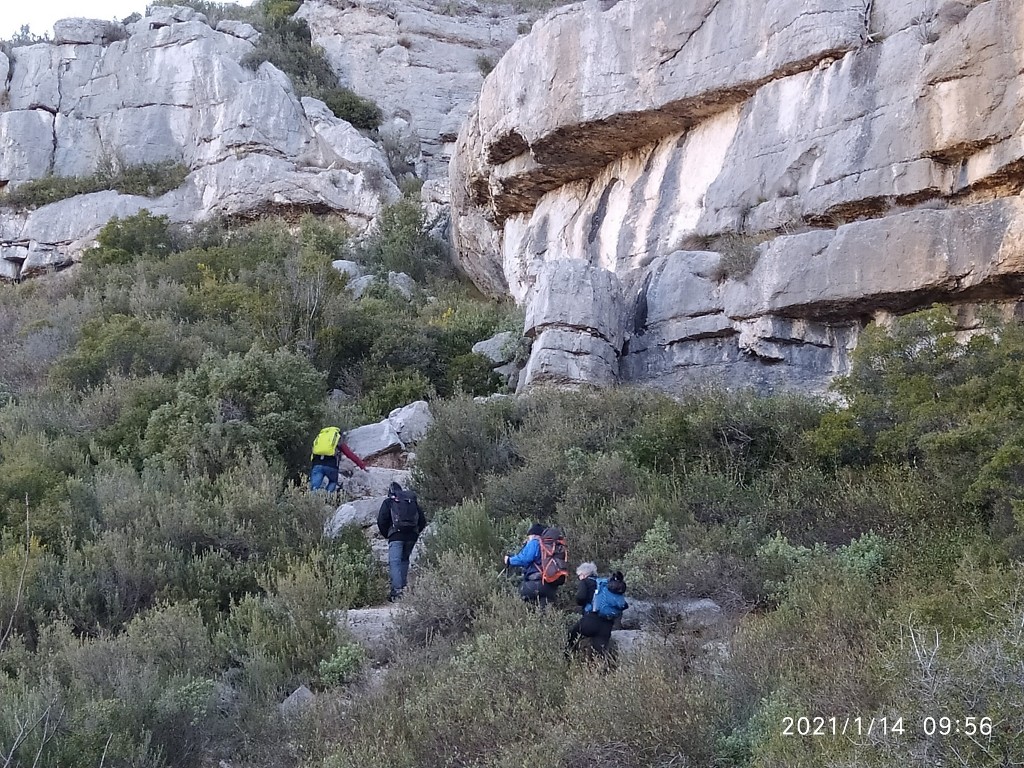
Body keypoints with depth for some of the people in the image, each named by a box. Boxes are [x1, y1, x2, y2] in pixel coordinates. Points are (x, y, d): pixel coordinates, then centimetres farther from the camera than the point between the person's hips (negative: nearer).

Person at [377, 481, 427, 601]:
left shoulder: (388, 502, 10)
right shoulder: (413, 501, 20)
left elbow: (381, 521, 0)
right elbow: (423, 521, 16)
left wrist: (386, 534, 13)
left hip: (396, 535, -4)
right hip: (412, 536, 4)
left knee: (394, 562, -9)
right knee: (404, 560, 20)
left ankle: (397, 590, -24)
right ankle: (403, 586, 17)